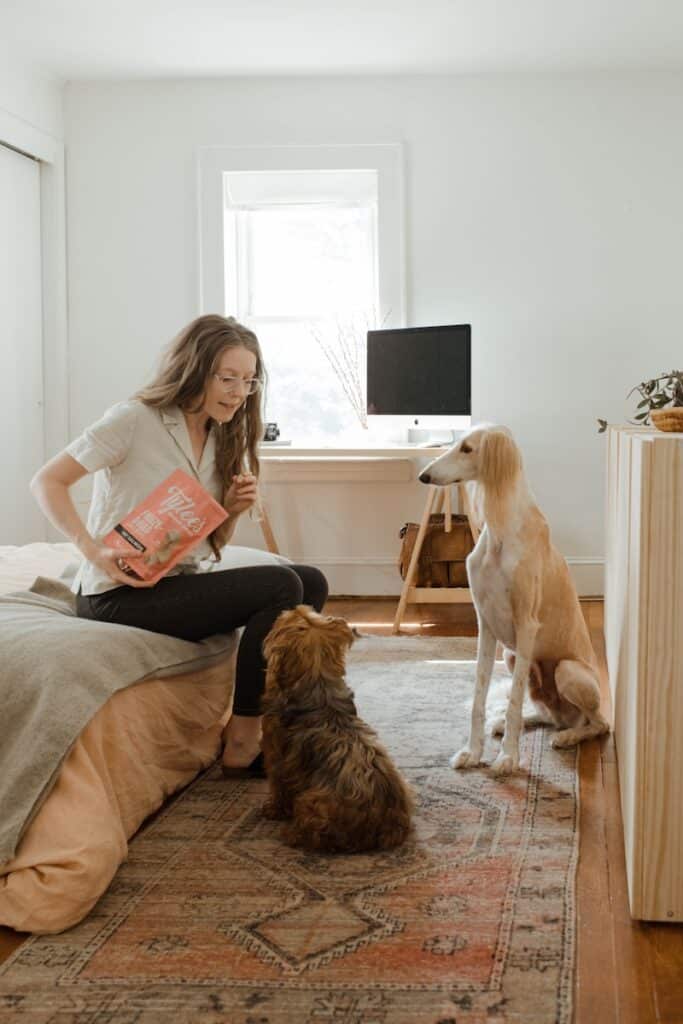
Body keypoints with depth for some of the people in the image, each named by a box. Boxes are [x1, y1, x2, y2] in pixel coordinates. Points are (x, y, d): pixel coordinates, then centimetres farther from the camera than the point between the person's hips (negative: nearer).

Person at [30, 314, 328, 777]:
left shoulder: (222, 439, 12)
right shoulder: (135, 418, -11)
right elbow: (47, 482, -13)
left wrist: (234, 510, -5)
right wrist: (94, 549, -25)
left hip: (181, 579, 8)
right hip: (121, 594, -8)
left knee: (312, 582, -2)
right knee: (281, 586, -21)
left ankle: (265, 719, 3)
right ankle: (242, 742, -11)